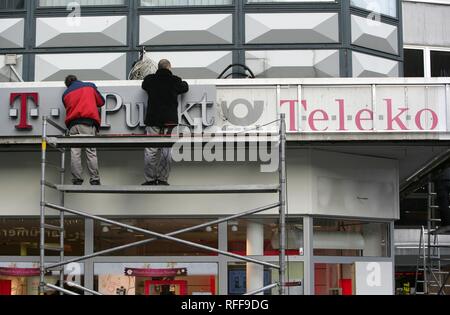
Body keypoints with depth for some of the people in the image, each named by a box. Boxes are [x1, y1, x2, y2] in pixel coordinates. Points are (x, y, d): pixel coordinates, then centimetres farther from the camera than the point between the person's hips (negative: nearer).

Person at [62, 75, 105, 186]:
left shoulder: (66, 94, 21)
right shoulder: (90, 86, 17)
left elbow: (68, 108, 21)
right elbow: (101, 102, 22)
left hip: (72, 124, 2)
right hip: (88, 122, -2)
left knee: (75, 153, -1)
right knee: (91, 152, -5)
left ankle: (77, 180, -6)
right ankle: (95, 181, -8)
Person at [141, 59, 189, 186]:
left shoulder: (150, 80, 1)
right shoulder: (175, 81, 0)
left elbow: (144, 85, 25)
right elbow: (185, 87, 21)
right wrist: (183, 82, 43)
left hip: (153, 120, 0)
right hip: (169, 120, 0)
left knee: (151, 150, 3)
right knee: (166, 150, 5)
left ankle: (150, 179, 4)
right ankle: (163, 179, 7)